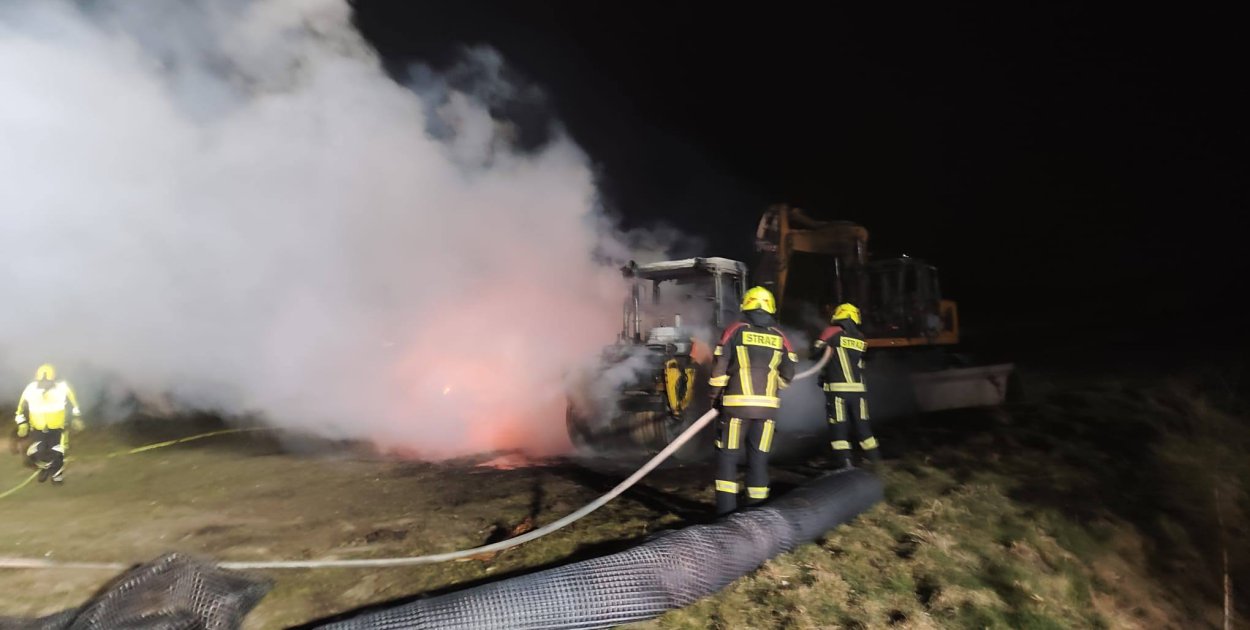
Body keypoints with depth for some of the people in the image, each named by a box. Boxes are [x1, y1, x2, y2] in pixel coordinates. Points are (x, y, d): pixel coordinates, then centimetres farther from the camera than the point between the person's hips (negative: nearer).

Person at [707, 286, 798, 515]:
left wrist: (715, 396, 8)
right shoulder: (779, 336, 8)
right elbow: (788, 374, 9)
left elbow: (719, 367, -3)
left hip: (737, 403, -3)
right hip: (768, 406, 3)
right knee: (759, 458, 12)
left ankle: (726, 510, 2)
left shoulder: (735, 330, -1)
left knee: (728, 456, 5)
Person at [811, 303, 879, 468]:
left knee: (839, 426, 1)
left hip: (837, 389, -4)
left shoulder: (833, 332, -3)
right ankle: (875, 458, 21)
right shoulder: (861, 339, 11)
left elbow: (815, 352, -4)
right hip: (859, 389, 4)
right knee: (862, 424, 15)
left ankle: (844, 461, -4)